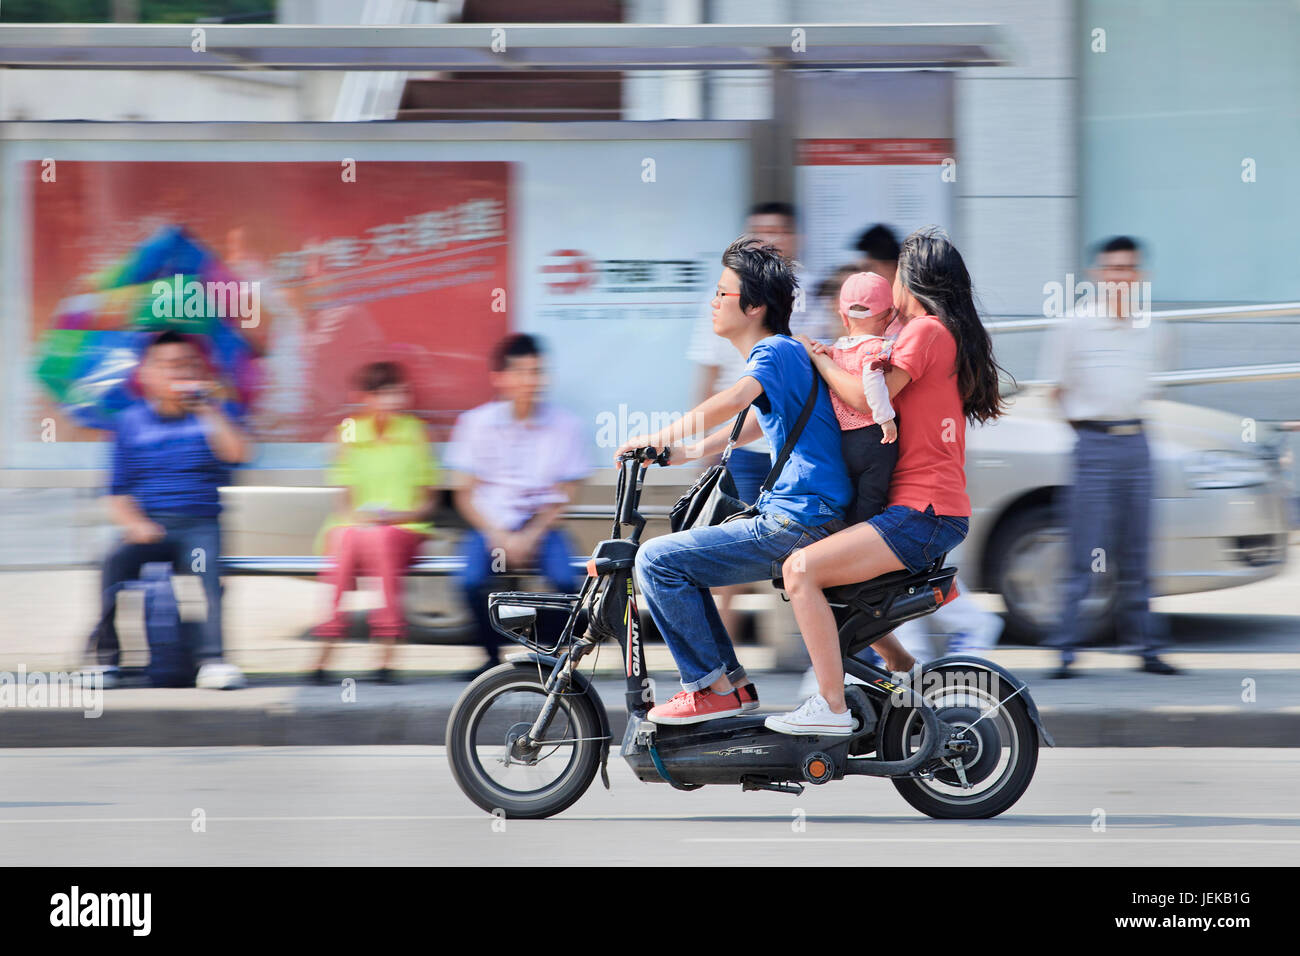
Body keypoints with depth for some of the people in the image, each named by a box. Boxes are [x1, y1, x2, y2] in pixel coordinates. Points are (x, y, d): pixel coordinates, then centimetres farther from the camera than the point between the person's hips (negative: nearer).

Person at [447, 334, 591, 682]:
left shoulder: (563, 425, -2)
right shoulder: (477, 423, -1)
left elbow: (561, 498, 1)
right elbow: (466, 495, 1)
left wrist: (531, 537, -14)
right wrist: (499, 538, -12)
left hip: (540, 526, 0)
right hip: (490, 526, 0)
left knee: (566, 579, -29)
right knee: (473, 581, -28)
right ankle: (493, 657, -5)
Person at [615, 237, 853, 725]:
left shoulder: (776, 352, -11)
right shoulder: (781, 352, 22)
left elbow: (729, 403, -29)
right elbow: (749, 424, 38)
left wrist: (655, 439, -20)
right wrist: (683, 452, 35)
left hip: (798, 526, -11)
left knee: (657, 560, -12)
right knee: (681, 556, 22)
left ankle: (713, 688, -7)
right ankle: (733, 682, 19)